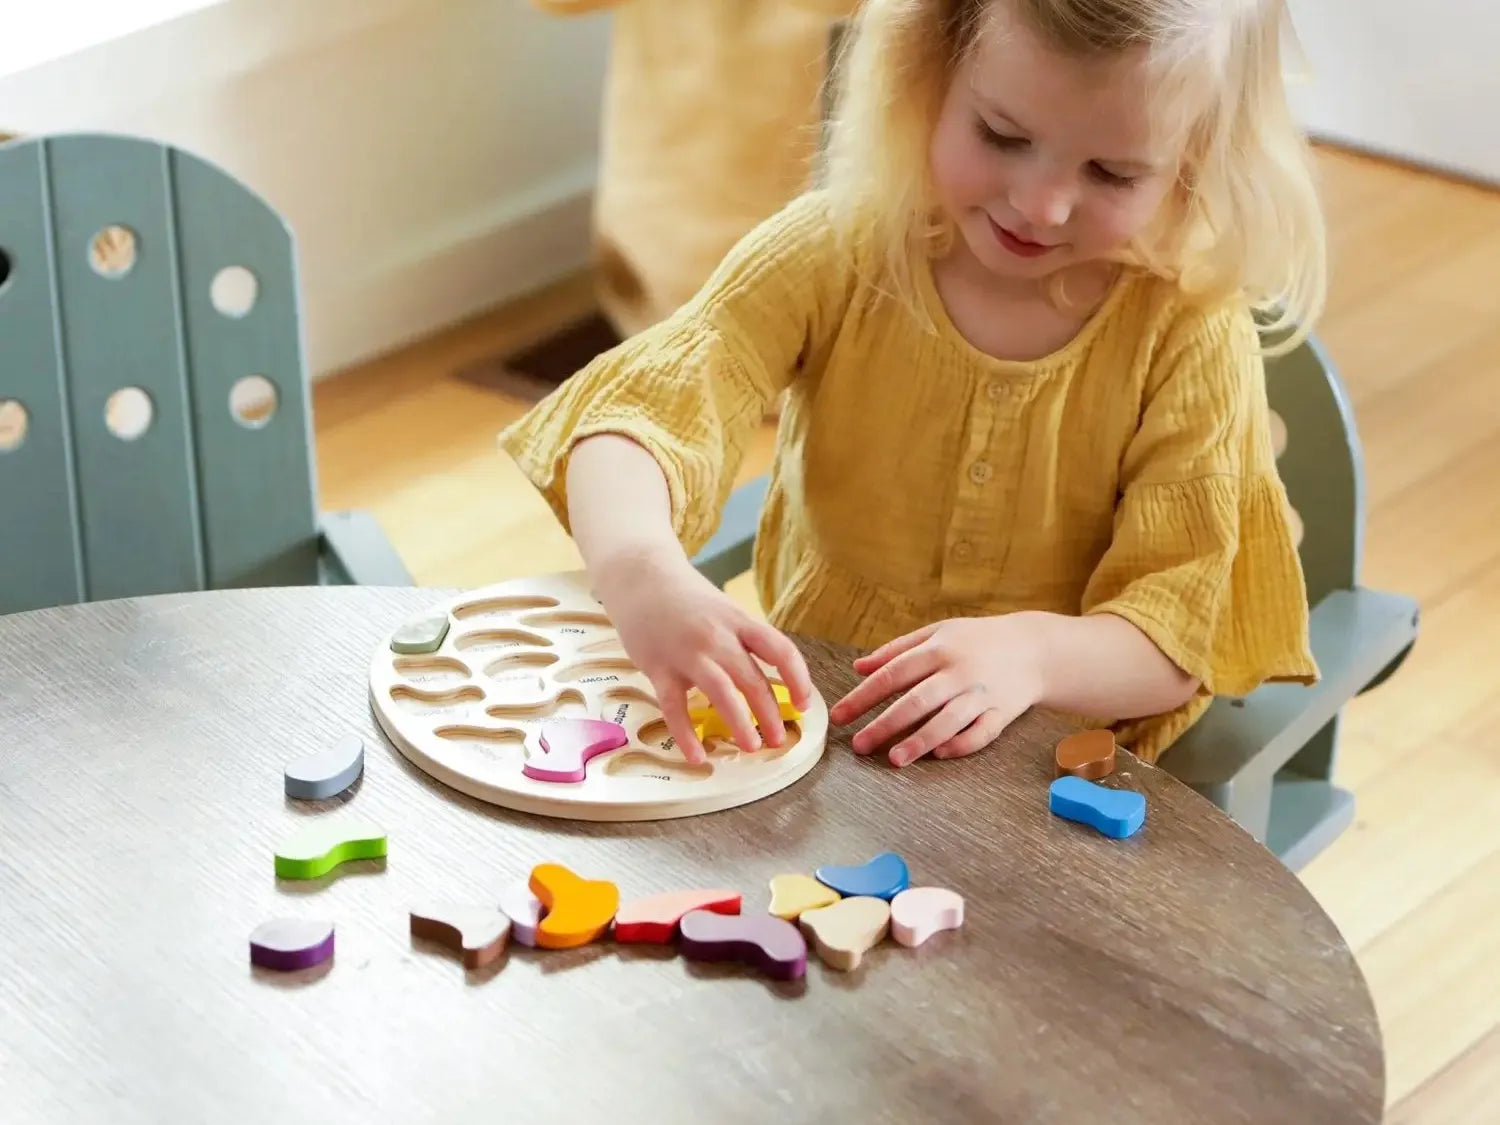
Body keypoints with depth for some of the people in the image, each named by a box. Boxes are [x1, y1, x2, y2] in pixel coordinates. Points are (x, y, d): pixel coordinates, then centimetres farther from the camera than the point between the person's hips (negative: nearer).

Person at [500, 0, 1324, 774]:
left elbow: (1179, 630, -12)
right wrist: (639, 570, -42)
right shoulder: (838, 253, -8)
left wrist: (1033, 653, -35)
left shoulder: (1195, 337, -11)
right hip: (796, 719, 2)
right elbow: (641, 416, -19)